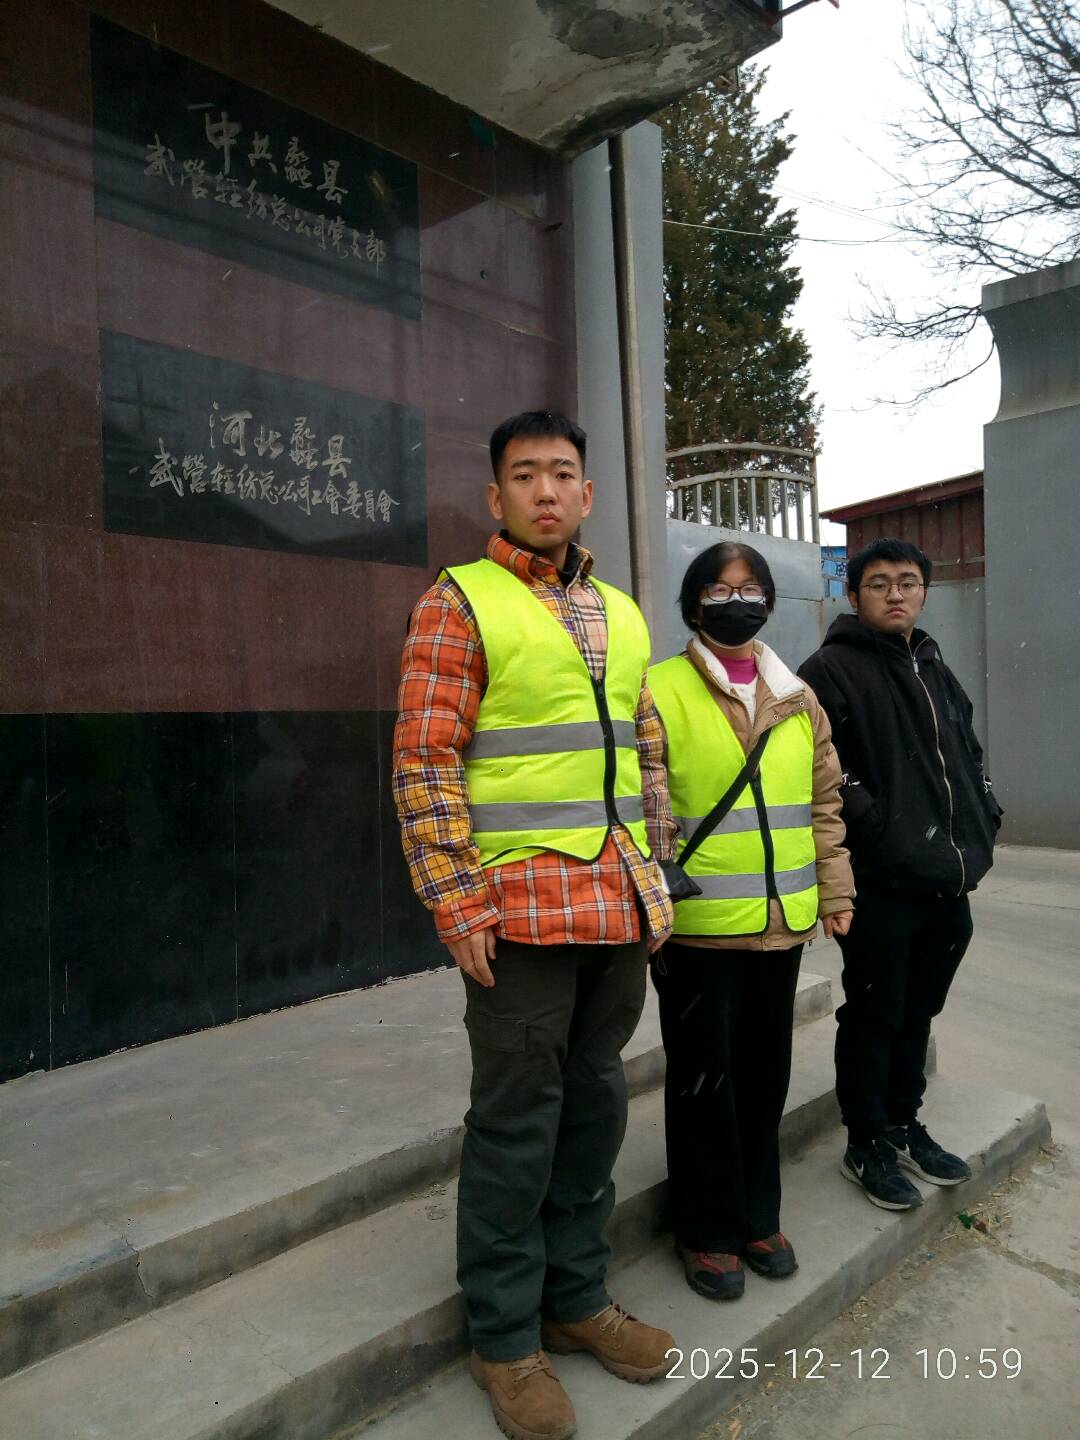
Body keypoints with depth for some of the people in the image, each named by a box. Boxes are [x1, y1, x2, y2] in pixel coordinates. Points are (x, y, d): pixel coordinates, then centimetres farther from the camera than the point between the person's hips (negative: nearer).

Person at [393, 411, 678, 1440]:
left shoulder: (623, 614, 15)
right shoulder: (459, 602, -4)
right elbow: (424, 759, -10)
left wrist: (653, 877, 14)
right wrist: (458, 902, -15)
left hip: (619, 909, 6)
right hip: (520, 908, -6)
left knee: (594, 1106, 16)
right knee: (516, 1122, 4)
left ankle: (575, 1297, 35)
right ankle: (504, 1336, 24)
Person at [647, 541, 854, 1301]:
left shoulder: (799, 698, 10)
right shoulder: (660, 691, -8)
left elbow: (824, 802, 14)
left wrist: (835, 890, 11)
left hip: (780, 922, 5)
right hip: (697, 926, -5)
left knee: (765, 1073, 17)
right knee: (703, 1079, 8)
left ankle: (757, 1215, 36)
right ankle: (708, 1231, 27)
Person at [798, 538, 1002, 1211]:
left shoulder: (939, 674, 18)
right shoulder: (832, 670, -8)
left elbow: (971, 758, 25)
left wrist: (982, 826, 11)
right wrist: (877, 827, -17)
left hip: (951, 881, 7)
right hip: (882, 883, -7)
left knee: (918, 1011, 19)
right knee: (874, 1016, 5)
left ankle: (903, 1123, 35)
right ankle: (867, 1143, 21)